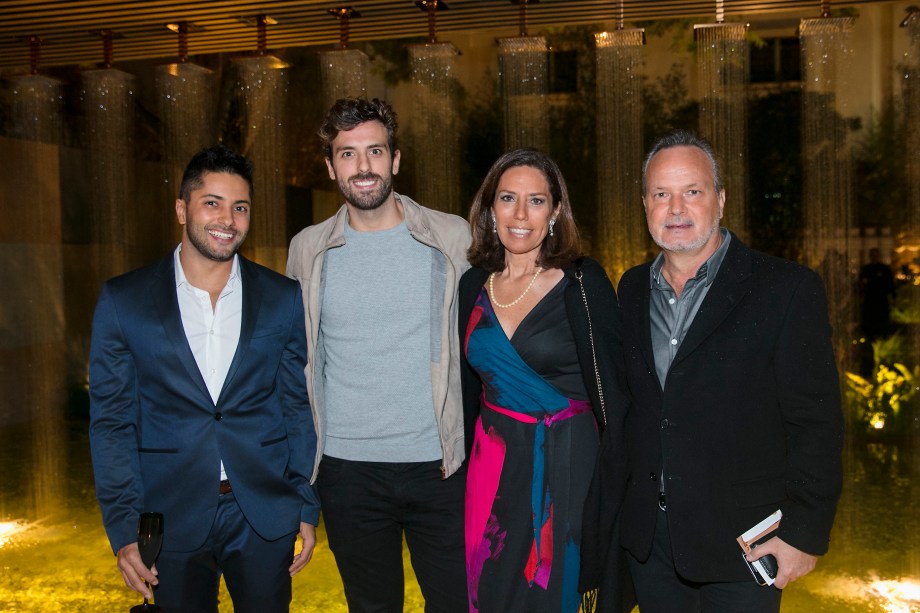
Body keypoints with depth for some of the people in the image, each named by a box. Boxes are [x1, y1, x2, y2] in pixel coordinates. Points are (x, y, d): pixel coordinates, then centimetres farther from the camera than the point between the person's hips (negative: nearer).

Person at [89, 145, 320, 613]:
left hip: (265, 517, 1)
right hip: (171, 519, 0)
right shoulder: (123, 301, -2)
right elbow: (111, 420, 0)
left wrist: (307, 508, 3)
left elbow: (299, 407, 5)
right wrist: (123, 529, -4)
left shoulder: (283, 299, 1)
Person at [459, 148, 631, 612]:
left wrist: (621, 483, -11)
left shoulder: (583, 283, -10)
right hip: (493, 466, 4)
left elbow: (612, 389, -10)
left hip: (566, 467, -4)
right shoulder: (473, 285, 3)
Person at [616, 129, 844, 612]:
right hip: (648, 535, 4)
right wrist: (621, 500, 9)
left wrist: (804, 533, -13)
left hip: (740, 538, -4)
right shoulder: (632, 290, 6)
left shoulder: (788, 289, -10)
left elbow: (817, 423, -10)